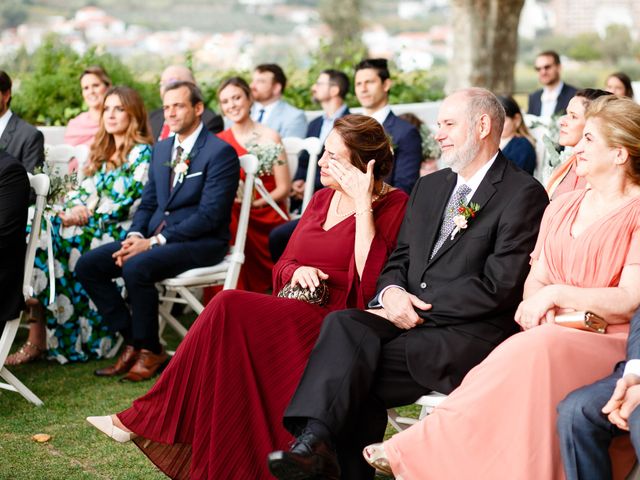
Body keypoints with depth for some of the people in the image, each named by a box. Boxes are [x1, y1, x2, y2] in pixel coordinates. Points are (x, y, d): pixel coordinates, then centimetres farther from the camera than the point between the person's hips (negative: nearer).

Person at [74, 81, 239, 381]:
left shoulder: (220, 152, -10)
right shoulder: (161, 149, 15)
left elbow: (209, 215, -17)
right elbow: (148, 202, 18)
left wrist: (154, 242, -20)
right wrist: (135, 235, -5)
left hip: (201, 242, -8)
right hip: (154, 236, 8)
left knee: (136, 268, -33)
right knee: (87, 265, -7)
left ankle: (150, 351, -11)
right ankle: (132, 342, 0)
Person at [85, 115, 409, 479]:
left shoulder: (393, 205, -4)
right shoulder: (323, 199, 19)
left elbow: (370, 282, -18)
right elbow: (283, 266, 21)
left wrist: (363, 205, -18)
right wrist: (297, 271, -3)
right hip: (296, 310, 7)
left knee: (231, 309, -25)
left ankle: (150, 419, -14)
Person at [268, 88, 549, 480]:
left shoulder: (523, 194, -4)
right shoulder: (429, 187, 21)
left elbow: (499, 285, -13)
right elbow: (399, 260, 20)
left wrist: (418, 308, -13)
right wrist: (392, 293, -5)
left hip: (472, 333, -6)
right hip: (411, 317, 6)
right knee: (343, 323, -25)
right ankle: (315, 440, -34)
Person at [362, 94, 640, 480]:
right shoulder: (562, 206, 20)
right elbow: (535, 281, 16)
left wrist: (557, 294, -14)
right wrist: (537, 305, -7)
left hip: (609, 342, -5)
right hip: (553, 335, 5)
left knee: (534, 352, -36)